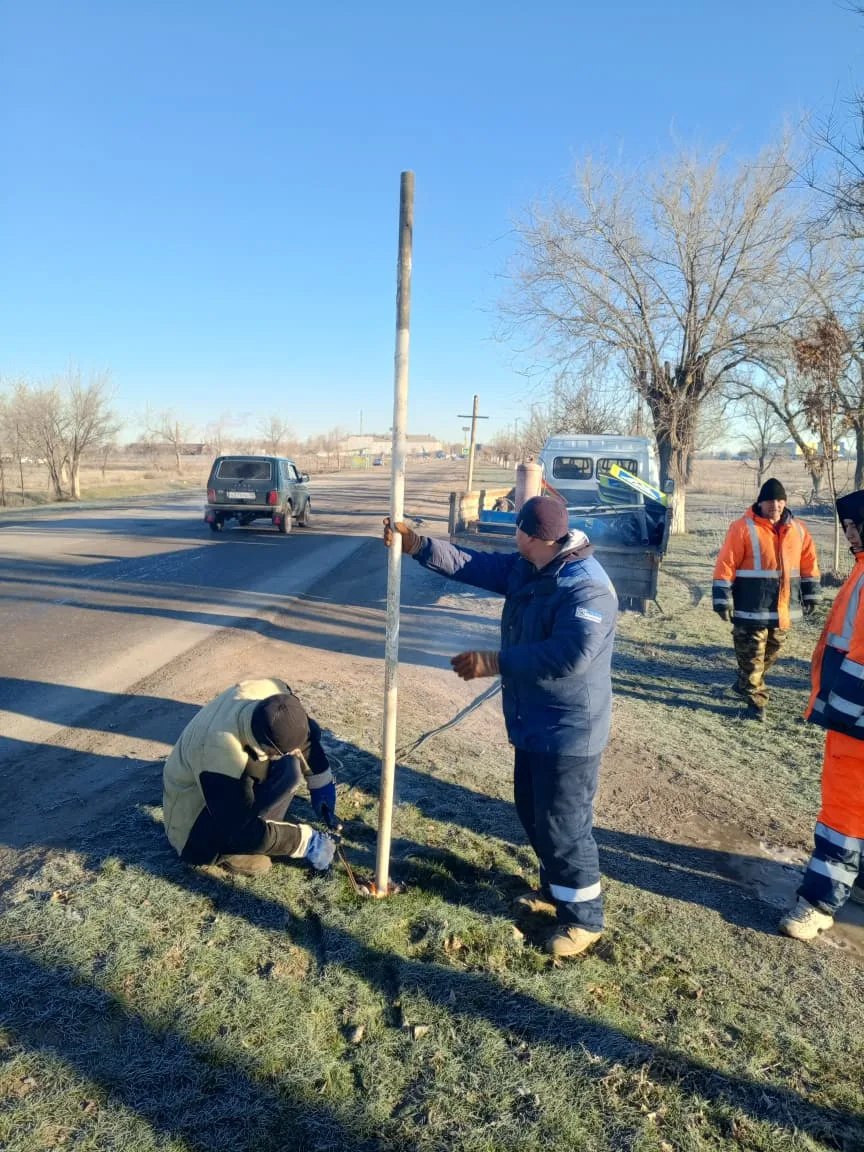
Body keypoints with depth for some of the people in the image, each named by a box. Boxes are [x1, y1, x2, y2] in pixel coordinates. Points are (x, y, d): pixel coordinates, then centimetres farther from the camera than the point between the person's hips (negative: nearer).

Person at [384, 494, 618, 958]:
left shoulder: (587, 588, -26)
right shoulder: (524, 568, 3)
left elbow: (571, 656, -36)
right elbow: (472, 565, 8)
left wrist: (493, 663, -31)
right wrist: (417, 545, -5)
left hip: (568, 731, -10)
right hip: (533, 724, 10)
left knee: (562, 825, 2)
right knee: (532, 812, 22)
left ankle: (584, 916, 23)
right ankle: (555, 889, 43)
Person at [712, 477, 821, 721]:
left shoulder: (797, 529, 7)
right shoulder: (743, 528, -10)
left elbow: (809, 562, 16)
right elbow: (726, 565, -12)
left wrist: (811, 594, 15)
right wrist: (723, 599, -15)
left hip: (784, 608, 6)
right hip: (752, 607, -6)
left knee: (772, 651, 18)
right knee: (751, 654, -1)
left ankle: (747, 684, 38)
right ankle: (756, 700, 11)